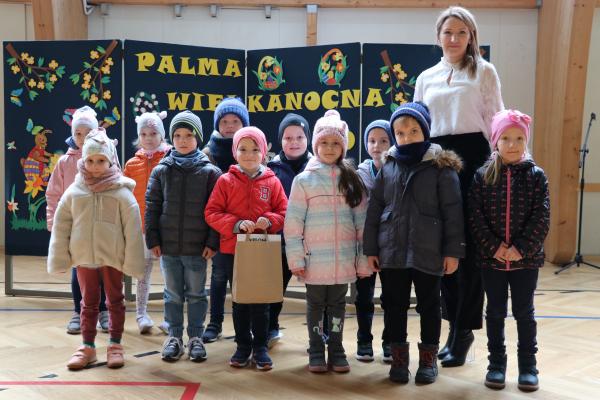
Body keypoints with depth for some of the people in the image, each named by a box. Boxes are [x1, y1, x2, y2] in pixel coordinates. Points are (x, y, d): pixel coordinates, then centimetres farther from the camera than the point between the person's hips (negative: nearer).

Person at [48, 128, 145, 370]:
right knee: (88, 303, 14)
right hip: (84, 257, 2)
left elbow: (133, 229, -10)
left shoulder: (122, 193, -10)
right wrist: (60, 257, 2)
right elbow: (60, 227, 3)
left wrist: (132, 260, -11)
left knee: (115, 302, 12)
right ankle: (87, 346, 26)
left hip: (113, 257, -2)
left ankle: (115, 345, 26)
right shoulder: (74, 192, -2)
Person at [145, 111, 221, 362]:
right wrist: (153, 239, -1)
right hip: (168, 246, 2)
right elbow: (152, 207, 5)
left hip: (197, 247, -2)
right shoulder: (161, 170, 3)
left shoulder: (209, 172, -2)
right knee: (173, 294, 12)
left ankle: (196, 337, 21)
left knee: (196, 294, 9)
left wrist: (212, 242, -8)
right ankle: (174, 337, 23)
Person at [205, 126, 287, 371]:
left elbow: (283, 212, 3)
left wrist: (269, 221, -18)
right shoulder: (225, 181, -1)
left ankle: (260, 347, 20)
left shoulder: (272, 182, 1)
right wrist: (236, 224, -19)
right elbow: (211, 213, -5)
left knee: (261, 301, 6)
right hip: (233, 251, 0)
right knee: (240, 300, 11)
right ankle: (243, 346, 25)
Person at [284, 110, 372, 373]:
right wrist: (296, 259, -9)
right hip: (315, 259, -2)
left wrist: (364, 260, 2)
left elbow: (362, 222, 5)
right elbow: (293, 223, -4)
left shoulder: (351, 180, 5)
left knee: (338, 304, 11)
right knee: (316, 305, 9)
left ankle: (336, 351, 24)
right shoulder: (304, 180, -1)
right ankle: (316, 352, 21)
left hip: (343, 259, 2)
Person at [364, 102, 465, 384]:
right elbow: (374, 210, 6)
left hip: (428, 253, -3)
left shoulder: (442, 167, -4)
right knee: (394, 306, 11)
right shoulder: (387, 168, 5)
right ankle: (399, 357, 27)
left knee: (429, 306, 11)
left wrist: (453, 251, -7)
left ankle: (428, 358, 27)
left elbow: (452, 212, -5)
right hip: (391, 252, 3)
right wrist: (370, 249, 4)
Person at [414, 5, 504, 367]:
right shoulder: (426, 78, 17)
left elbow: (495, 120, 2)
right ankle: (456, 324, 18)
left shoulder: (484, 72, 6)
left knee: (470, 244, -4)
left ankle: (464, 329, 5)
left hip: (472, 155, -4)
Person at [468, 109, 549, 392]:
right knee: (495, 312, 11)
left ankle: (528, 366, 21)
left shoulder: (535, 176, -2)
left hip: (526, 258, 0)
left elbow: (541, 219, -6)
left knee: (524, 313, 9)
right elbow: (475, 217, -5)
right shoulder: (483, 176, -1)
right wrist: (494, 247, -14)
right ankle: (496, 364, 23)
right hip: (491, 257, 1)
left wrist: (521, 249, -15)